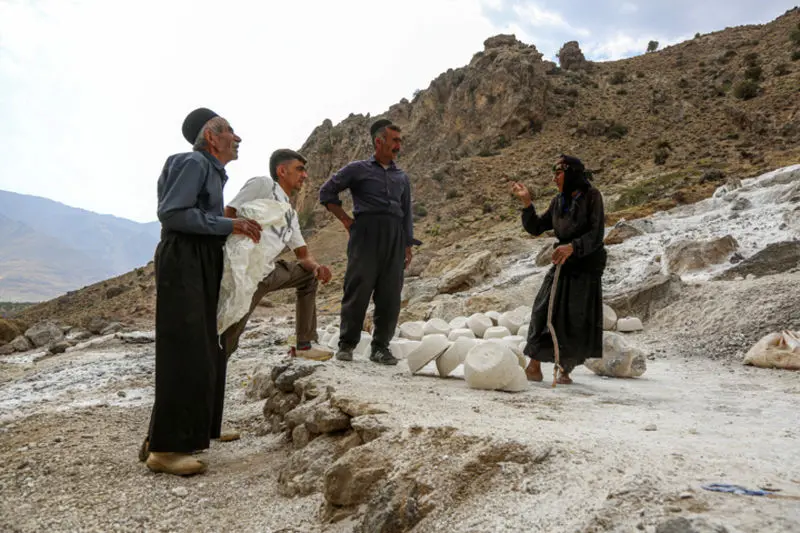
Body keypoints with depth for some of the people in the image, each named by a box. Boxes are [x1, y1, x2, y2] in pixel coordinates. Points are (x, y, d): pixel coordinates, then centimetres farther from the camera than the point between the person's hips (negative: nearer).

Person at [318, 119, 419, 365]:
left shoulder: (402, 177, 19)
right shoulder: (358, 169, 8)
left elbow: (407, 214, 19)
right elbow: (326, 192, 11)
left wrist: (408, 246, 12)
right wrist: (346, 220, 3)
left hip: (394, 236, 4)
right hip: (366, 233, -4)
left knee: (390, 295, 0)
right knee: (358, 289, -5)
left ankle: (380, 347, 9)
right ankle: (346, 344, 6)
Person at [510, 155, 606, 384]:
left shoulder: (592, 196, -9)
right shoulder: (559, 201, 7)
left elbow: (596, 235, -18)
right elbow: (535, 228, 9)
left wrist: (572, 247, -34)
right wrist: (527, 202, -2)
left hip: (587, 266, -4)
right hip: (563, 264, 4)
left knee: (579, 321, 0)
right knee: (545, 312, -7)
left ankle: (566, 369, 16)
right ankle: (534, 368, -1)